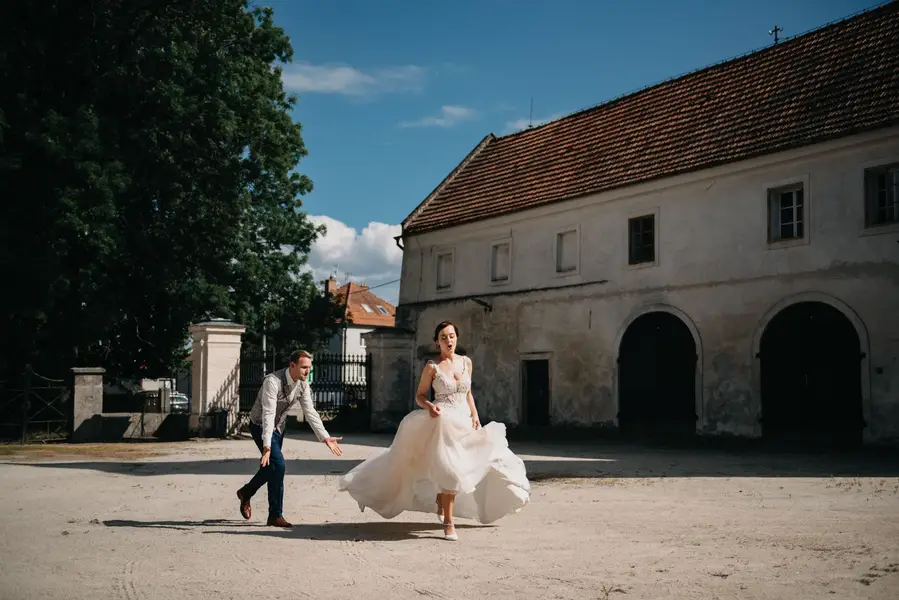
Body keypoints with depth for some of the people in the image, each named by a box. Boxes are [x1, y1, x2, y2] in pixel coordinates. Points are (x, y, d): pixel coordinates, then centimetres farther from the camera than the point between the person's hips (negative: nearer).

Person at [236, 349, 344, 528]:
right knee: (277, 463, -18)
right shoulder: (273, 381, -32)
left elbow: (310, 412, -8)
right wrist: (266, 446, -43)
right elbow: (268, 415, -37)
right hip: (261, 426, -7)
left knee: (271, 466, 14)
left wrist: (325, 437, -16)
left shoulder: (303, 384, -11)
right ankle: (276, 516, -8)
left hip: (278, 427, 7)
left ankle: (245, 493, 42)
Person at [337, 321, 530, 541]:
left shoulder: (466, 362, 8)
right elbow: (419, 395, 0)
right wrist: (429, 406, -20)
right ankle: (448, 522, -6)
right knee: (450, 469, -16)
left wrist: (475, 415, 6)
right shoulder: (432, 367, -5)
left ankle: (441, 498, 33)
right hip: (443, 422, -5)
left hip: (465, 422, 6)